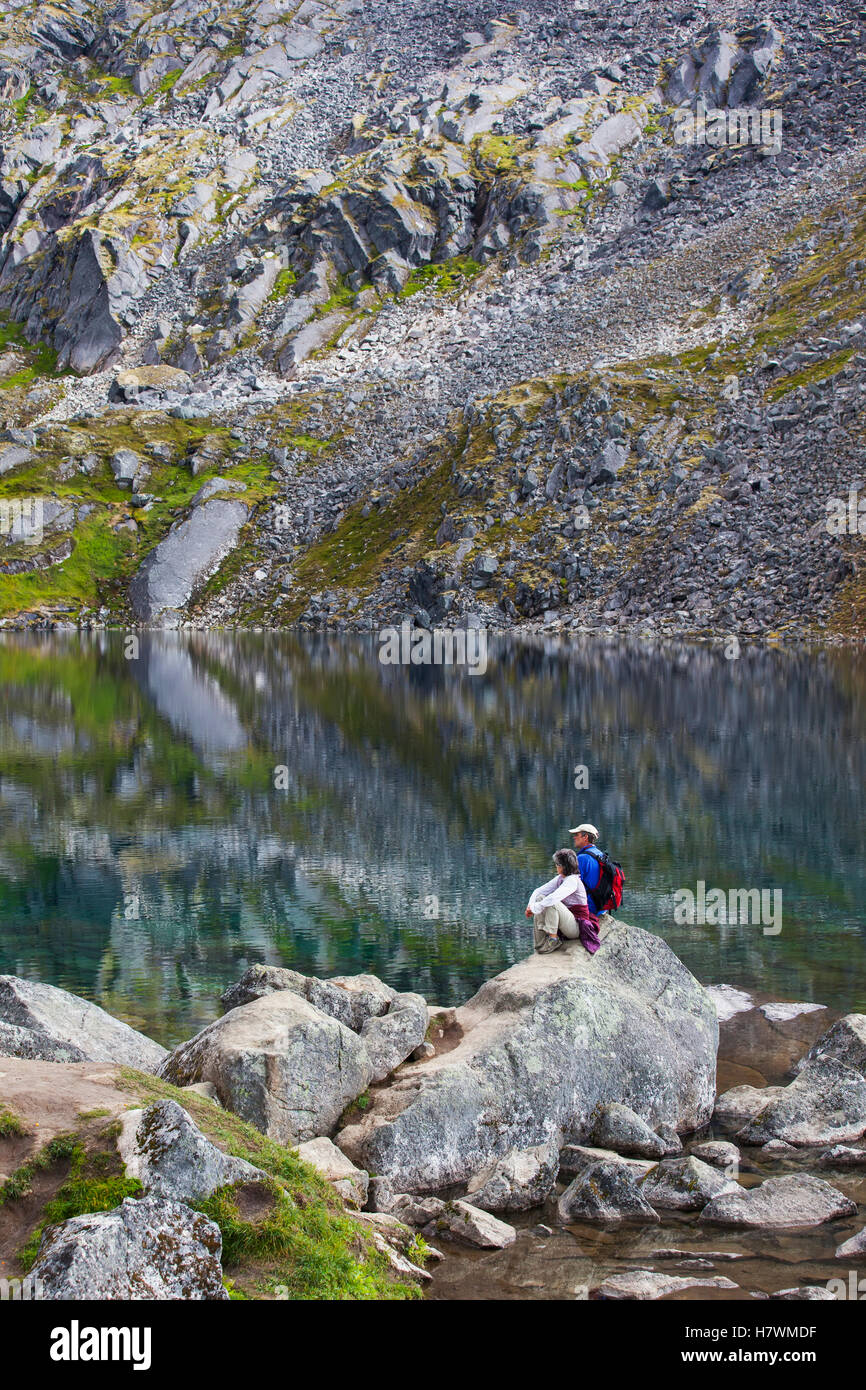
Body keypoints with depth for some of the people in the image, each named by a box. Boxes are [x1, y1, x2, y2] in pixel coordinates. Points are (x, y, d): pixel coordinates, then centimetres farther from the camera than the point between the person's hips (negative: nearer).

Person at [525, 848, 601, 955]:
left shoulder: (573, 880, -18)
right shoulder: (560, 879, 9)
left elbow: (555, 897, -32)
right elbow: (538, 891, 7)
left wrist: (534, 908, -25)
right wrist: (530, 905, -11)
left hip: (577, 926, -9)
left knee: (552, 903, -30)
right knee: (540, 898, -5)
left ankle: (553, 939, -20)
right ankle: (540, 939, -12)